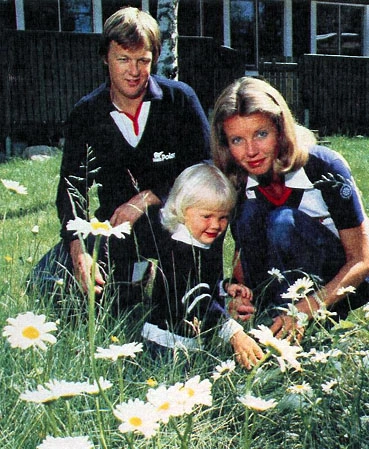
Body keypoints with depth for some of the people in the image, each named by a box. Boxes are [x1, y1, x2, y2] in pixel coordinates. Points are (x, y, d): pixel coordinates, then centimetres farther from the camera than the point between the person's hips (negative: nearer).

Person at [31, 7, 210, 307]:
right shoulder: (85, 114, 1)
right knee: (48, 276, -15)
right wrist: (78, 250, -20)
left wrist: (146, 198, -19)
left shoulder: (180, 99, -5)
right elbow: (72, 187, -3)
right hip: (114, 226, 2)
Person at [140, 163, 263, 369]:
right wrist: (233, 332, -40)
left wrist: (226, 286, 8)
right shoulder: (177, 250, -20)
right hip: (169, 342, -8)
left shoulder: (211, 244, 10)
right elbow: (197, 301, -31)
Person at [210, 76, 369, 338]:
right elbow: (243, 255, -1)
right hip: (296, 280, 4)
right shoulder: (238, 184, -10)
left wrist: (304, 310, -31)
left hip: (345, 282, -4)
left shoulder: (325, 168, -22)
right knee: (250, 212, -22)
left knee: (283, 221, -29)